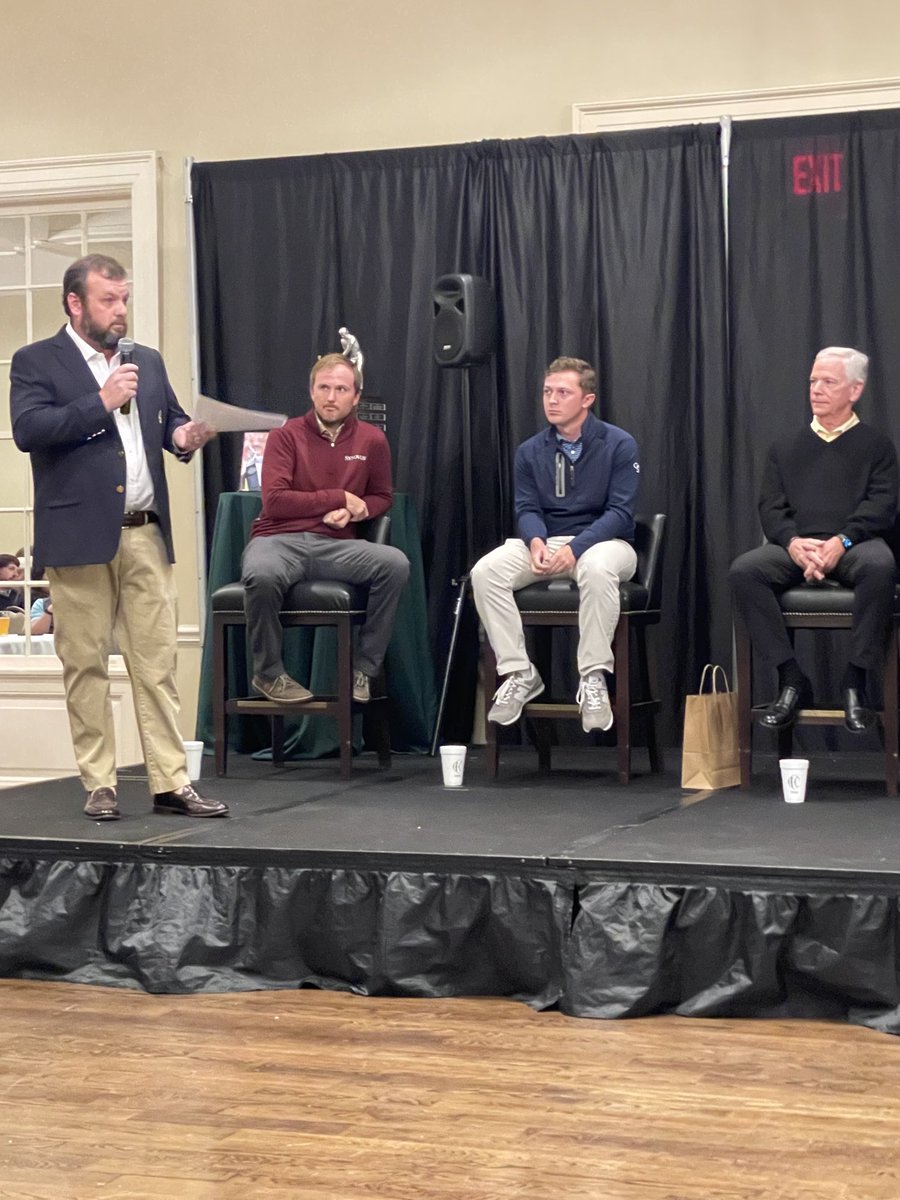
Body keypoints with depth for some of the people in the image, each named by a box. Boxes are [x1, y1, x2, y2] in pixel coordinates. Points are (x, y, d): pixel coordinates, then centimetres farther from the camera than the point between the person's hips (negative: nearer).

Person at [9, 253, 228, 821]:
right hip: (80, 536, -4)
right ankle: (100, 786, 9)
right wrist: (100, 402, -17)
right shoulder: (36, 362, 1)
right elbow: (27, 429, -12)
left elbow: (169, 419, 22)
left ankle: (173, 783, 4)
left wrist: (184, 435, -1)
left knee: (158, 663, 2)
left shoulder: (148, 361, 17)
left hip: (146, 535, 4)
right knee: (86, 666, 1)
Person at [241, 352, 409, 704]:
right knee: (261, 576, -39)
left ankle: (362, 669, -14)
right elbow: (274, 501, -7)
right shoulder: (286, 435, 2)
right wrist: (340, 498, -5)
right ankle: (268, 673, -12)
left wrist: (354, 512, 0)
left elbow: (382, 497, 24)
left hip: (334, 545, 3)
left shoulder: (372, 440, 10)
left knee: (395, 564, -27)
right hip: (278, 541, -2)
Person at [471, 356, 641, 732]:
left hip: (603, 541, -4)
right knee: (485, 572, -24)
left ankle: (594, 679, -30)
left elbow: (620, 512, -11)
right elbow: (526, 509, 3)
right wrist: (536, 542, -22)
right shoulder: (530, 451, 8)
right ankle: (519, 673, -14)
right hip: (545, 541, 4)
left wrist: (575, 548, -26)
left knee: (597, 569, -41)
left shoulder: (618, 445, -4)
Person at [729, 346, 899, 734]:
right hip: (796, 546, 3)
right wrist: (793, 542, -13)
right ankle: (791, 680, -24)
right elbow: (771, 508, 11)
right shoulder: (786, 448, 23)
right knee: (743, 570, -29)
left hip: (854, 545, -3)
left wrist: (842, 541, -17)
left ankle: (857, 682, -28)